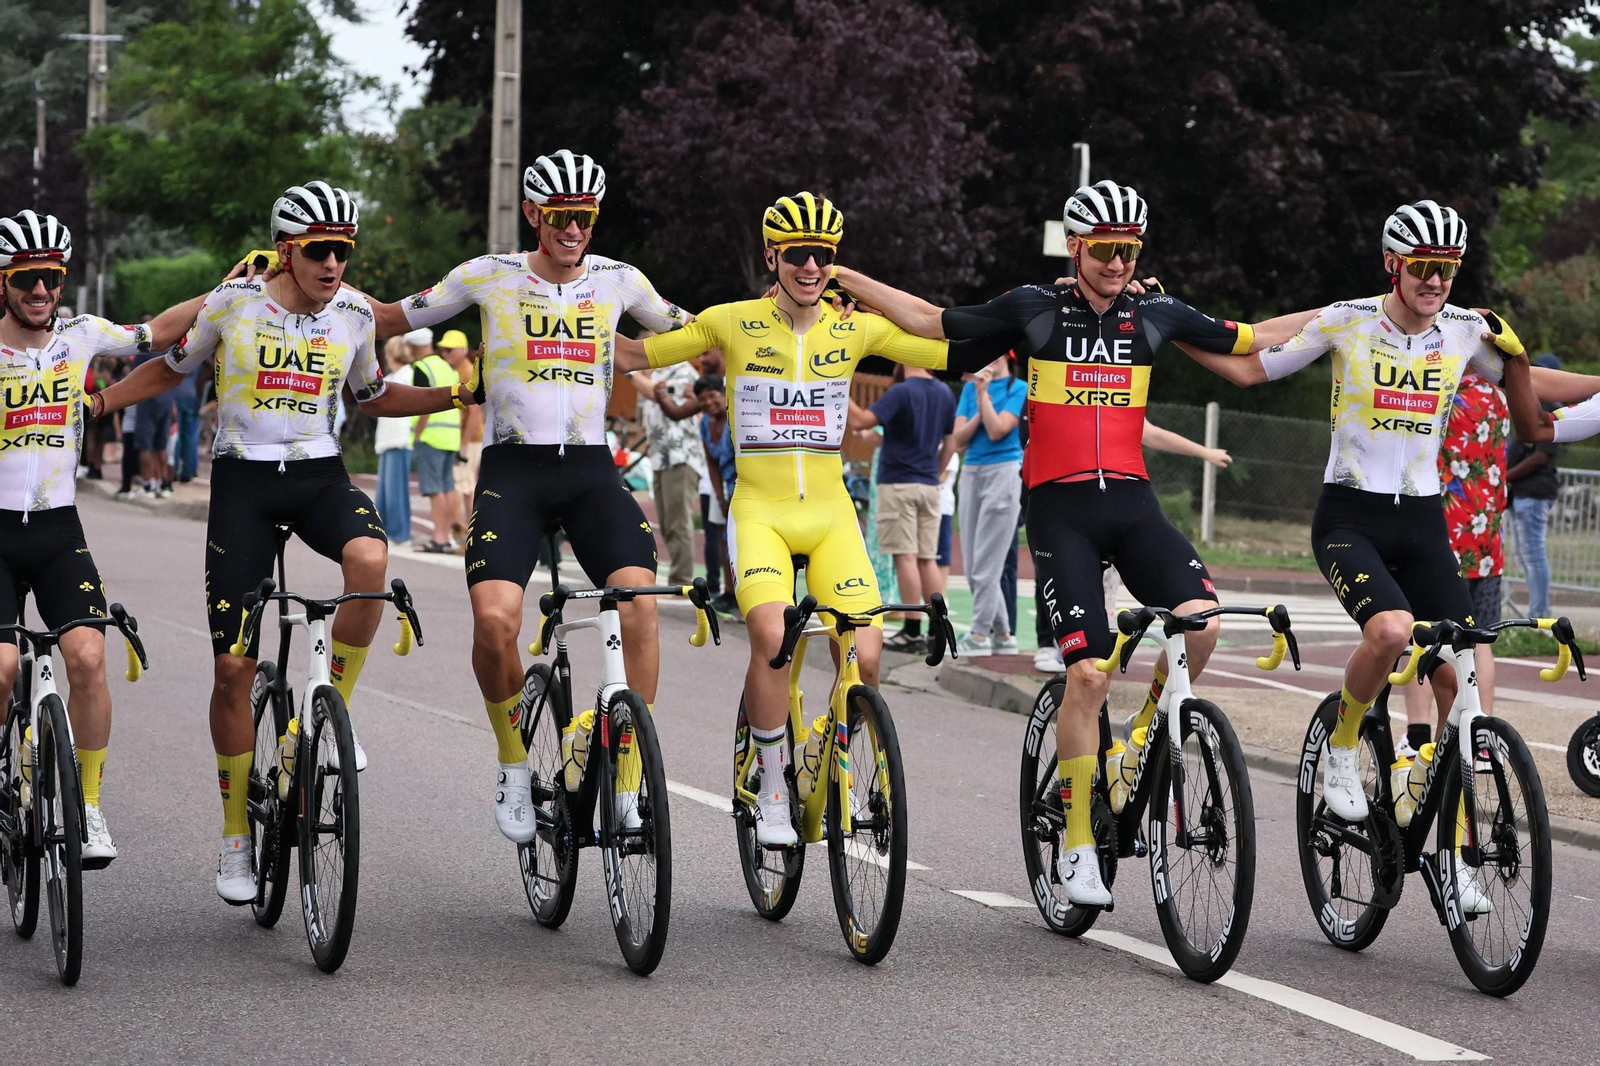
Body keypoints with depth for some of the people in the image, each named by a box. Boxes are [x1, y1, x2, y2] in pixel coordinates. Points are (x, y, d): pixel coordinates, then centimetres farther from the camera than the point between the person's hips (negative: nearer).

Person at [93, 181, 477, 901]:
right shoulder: (234, 303, -7)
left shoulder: (354, 314, 0)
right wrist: (100, 399, -2)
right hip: (242, 480, -1)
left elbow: (372, 397, 17)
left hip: (320, 476, 2)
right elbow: (172, 368, 9)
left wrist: (457, 394, 6)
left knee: (369, 558, -35)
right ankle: (236, 835, 12)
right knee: (233, 666, -2)